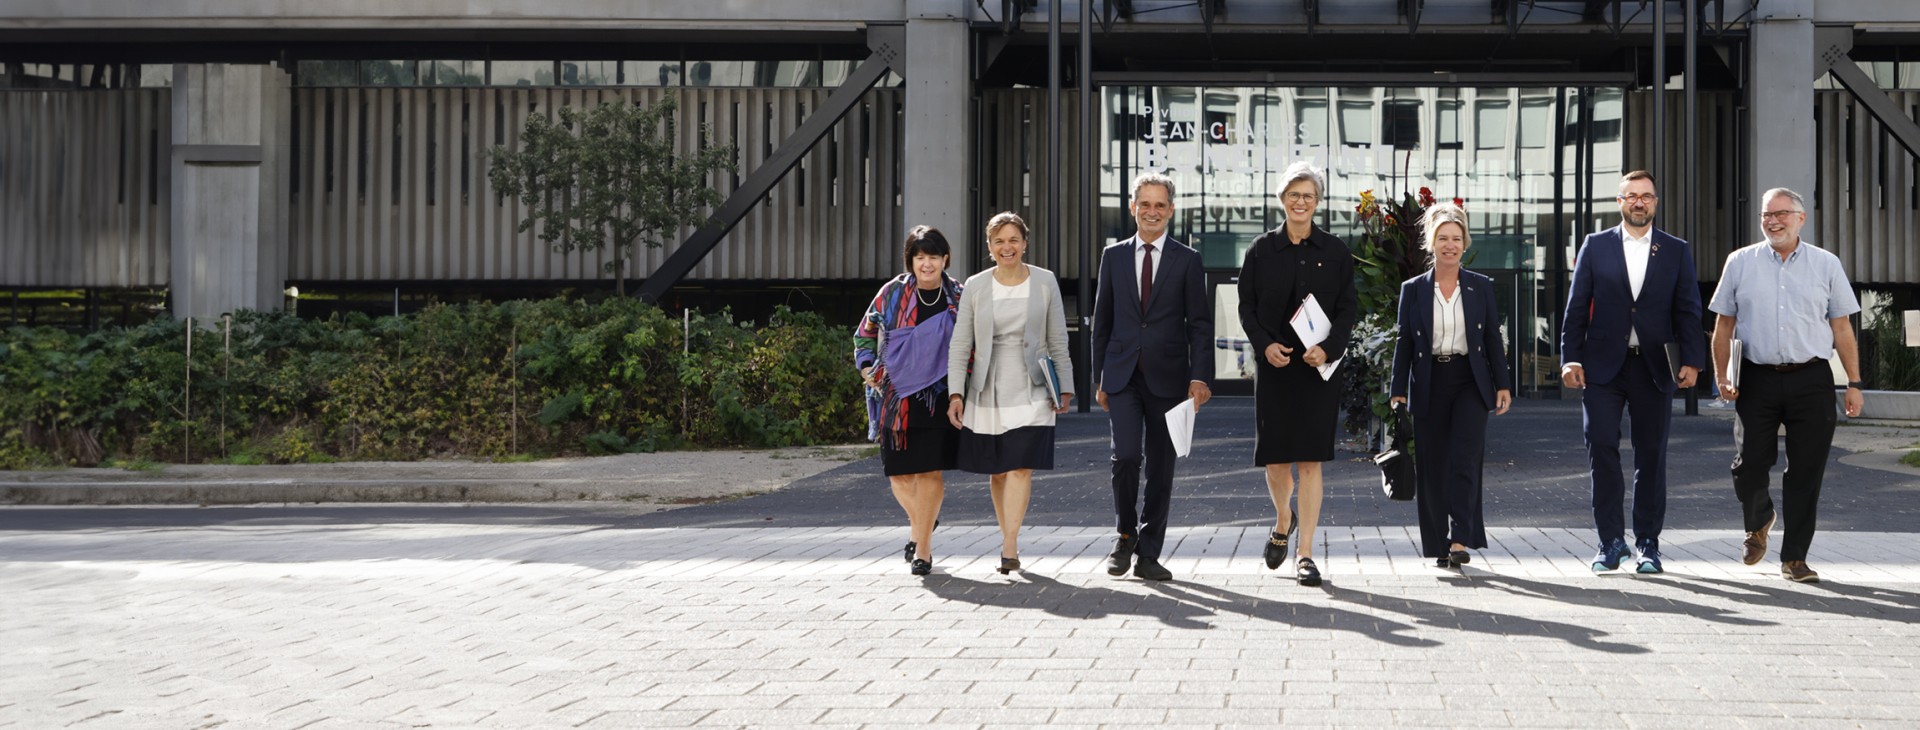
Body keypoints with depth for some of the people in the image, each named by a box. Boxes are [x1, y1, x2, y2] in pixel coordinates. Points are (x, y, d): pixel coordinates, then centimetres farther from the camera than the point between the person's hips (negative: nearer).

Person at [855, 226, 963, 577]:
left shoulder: (959, 296, 3)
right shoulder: (893, 293, 2)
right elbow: (865, 332, 13)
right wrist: (868, 369, 2)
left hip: (937, 395, -1)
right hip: (896, 393, 1)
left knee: (930, 470, -8)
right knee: (899, 472, 4)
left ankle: (923, 547, 2)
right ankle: (919, 523, 35)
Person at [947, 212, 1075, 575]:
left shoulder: (1045, 282, 3)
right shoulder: (975, 286, 3)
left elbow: (1058, 341, 7)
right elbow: (960, 345, 4)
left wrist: (1065, 388, 4)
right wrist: (956, 393, -3)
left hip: (1030, 389, -1)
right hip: (988, 392, 2)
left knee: (1020, 466, -12)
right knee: (997, 470, 7)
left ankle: (1009, 546, -14)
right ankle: (1009, 539, 21)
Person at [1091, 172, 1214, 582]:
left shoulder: (1187, 261, 4)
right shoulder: (1114, 256, 9)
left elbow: (1200, 324, 1)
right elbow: (1102, 321, 12)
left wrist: (1200, 376, -11)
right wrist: (1099, 378, 8)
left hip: (1167, 378, 0)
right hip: (1122, 376, 1)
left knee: (1161, 468, 3)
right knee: (1126, 456, -15)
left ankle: (1148, 555, 13)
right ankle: (1126, 534, 8)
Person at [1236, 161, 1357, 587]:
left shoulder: (1335, 252, 4)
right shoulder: (1262, 249, 5)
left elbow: (1348, 308, 3)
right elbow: (1246, 306, 5)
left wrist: (1329, 348, -13)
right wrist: (1265, 344, -11)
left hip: (1319, 367, -1)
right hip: (1274, 365, 1)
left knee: (1311, 460, -3)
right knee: (1275, 458, 4)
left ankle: (1305, 553, 1)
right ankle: (1283, 522, 35)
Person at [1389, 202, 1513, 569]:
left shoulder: (1481, 287, 6)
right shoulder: (1413, 289, 5)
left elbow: (1493, 339, 8)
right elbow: (1404, 343, 6)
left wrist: (1503, 385, 2)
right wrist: (1398, 391, 1)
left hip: (1470, 383, -1)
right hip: (1429, 386, 1)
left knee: (1464, 459, -14)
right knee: (1432, 467, 3)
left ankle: (1460, 540, -14)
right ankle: (1438, 545, 13)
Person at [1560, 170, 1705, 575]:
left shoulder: (1677, 251, 9)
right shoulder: (1596, 246, 7)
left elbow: (1687, 311, 5)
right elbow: (1577, 307, 5)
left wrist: (1691, 360, -7)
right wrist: (1570, 358, -4)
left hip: (1653, 368, 1)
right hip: (1602, 365, -1)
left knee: (1651, 456, 4)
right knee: (1601, 447, -6)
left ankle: (1648, 544, 13)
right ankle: (1611, 542, 2)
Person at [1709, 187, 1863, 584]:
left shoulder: (1826, 264, 7)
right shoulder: (1740, 263, 7)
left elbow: (1842, 327, 8)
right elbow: (1724, 324, 8)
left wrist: (1854, 383, 4)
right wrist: (1721, 376, 1)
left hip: (1811, 380, 0)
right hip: (1758, 379, 0)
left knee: (1806, 472, 0)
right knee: (1749, 465, -1)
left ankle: (1794, 558, 10)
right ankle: (1758, 522, 32)